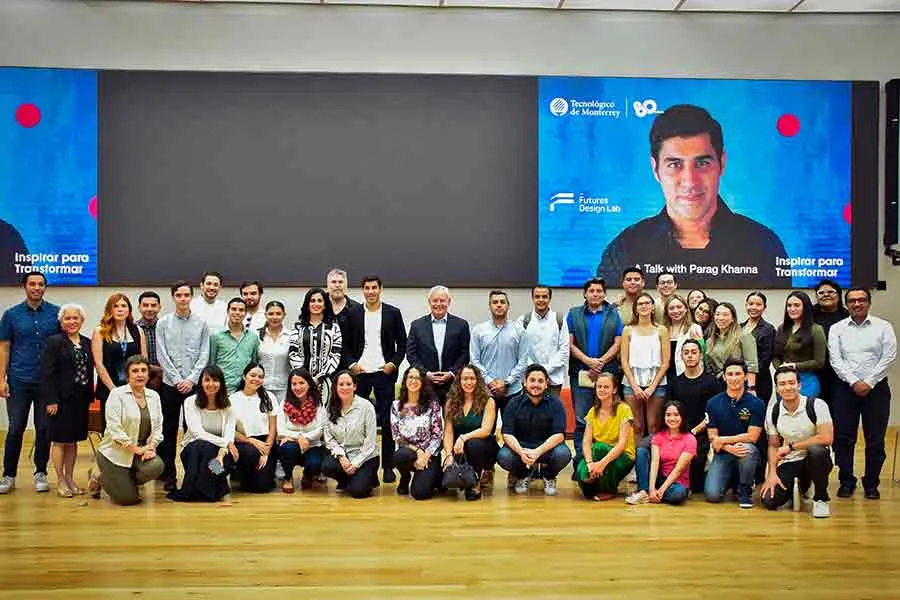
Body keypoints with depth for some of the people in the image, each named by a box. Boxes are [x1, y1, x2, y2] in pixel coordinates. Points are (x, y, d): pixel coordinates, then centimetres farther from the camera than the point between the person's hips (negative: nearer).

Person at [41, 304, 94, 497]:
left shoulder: (87, 343, 11)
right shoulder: (54, 342, -5)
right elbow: (47, 373, -10)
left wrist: (90, 396, 7)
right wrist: (51, 400, -15)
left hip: (80, 400, 5)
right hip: (61, 400, -5)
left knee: (73, 440, 11)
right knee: (59, 440, 2)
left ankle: (70, 478, 20)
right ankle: (60, 481, 10)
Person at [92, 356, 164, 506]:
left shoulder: (154, 396, 6)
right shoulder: (117, 395, -10)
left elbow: (158, 427, 4)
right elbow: (115, 430, -18)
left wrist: (151, 447, -14)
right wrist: (136, 449, -20)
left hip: (142, 450, 5)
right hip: (116, 452, -5)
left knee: (156, 466, -28)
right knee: (128, 499, -10)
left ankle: (130, 483, 7)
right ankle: (98, 478, 20)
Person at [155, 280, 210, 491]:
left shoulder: (201, 324, 4)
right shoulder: (163, 323, 2)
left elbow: (204, 355, 1)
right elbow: (162, 356, -2)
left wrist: (191, 379, -9)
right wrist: (177, 380, -9)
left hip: (194, 385, 0)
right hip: (170, 385, 0)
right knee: (169, 431, 5)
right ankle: (168, 474, 11)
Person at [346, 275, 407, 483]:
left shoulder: (393, 313, 4)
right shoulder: (352, 312, 6)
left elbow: (402, 343, 6)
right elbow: (345, 343, 9)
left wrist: (393, 363, -7)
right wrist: (351, 364, -5)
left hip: (384, 373, -1)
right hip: (359, 372, 1)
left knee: (387, 421, 1)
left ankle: (388, 467, 7)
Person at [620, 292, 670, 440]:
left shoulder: (661, 330, 5)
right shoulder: (628, 330, 6)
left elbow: (665, 363, 1)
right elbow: (624, 362, 3)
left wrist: (652, 387, -6)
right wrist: (635, 387, -6)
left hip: (656, 384, 0)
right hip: (632, 384, 0)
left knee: (653, 426, -2)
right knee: (637, 427, 0)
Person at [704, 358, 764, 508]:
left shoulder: (756, 403, -6)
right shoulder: (713, 403, 0)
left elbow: (752, 437, -10)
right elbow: (712, 439, -3)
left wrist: (723, 440, -12)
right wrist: (730, 448, -23)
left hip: (746, 453, -1)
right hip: (722, 454, 1)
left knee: (748, 449, -38)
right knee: (712, 495, -21)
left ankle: (745, 491, -10)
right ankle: (729, 481, 16)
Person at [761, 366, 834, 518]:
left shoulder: (816, 405, -15)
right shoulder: (773, 410, -2)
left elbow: (827, 438, -24)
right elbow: (773, 445, 5)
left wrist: (791, 446, -18)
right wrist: (772, 474, -9)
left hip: (816, 460, -3)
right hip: (789, 463, 4)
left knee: (817, 450, -39)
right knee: (769, 501, -15)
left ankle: (821, 498, -14)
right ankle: (798, 487, 19)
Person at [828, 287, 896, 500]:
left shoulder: (883, 327, 4)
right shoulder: (837, 329, 6)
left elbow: (889, 357, -4)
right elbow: (835, 360, -2)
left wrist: (869, 383, -11)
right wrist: (854, 382, -13)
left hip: (876, 388, -1)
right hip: (845, 387, 1)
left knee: (875, 440, 3)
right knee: (843, 438, 0)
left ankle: (871, 484, 15)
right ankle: (846, 482, 12)